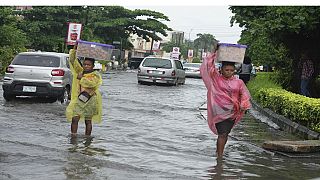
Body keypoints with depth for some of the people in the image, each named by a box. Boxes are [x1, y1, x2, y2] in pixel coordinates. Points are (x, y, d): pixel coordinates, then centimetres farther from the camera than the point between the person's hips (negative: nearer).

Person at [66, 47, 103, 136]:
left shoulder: (95, 75, -3)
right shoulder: (80, 71, 10)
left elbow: (91, 83, -22)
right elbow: (72, 61, 6)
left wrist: (81, 78, -13)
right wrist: (75, 49, -3)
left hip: (90, 100, -3)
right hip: (79, 99, 3)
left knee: (88, 121, 4)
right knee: (74, 118, -8)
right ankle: (73, 136, -5)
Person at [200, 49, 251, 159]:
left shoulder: (238, 82, 5)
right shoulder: (216, 79, -2)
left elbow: (244, 94, 10)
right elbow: (208, 66, -7)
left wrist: (243, 106, -5)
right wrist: (214, 54, -9)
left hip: (232, 112, 3)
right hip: (220, 111, -3)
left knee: (225, 134, 11)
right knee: (222, 134, -9)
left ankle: (219, 151, 30)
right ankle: (219, 155, -3)